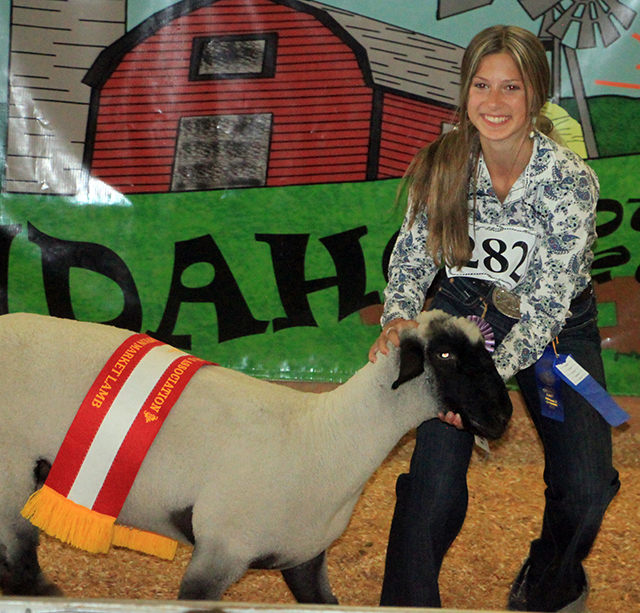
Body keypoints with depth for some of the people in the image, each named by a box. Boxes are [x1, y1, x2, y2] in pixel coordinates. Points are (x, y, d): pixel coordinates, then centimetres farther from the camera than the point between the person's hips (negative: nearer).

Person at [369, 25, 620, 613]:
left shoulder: (571, 179, -23)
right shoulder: (443, 164, -14)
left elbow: (549, 302, -23)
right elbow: (412, 257, -5)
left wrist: (491, 372, -35)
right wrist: (399, 319, -27)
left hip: (556, 328, -1)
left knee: (586, 488, -10)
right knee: (434, 479, -16)